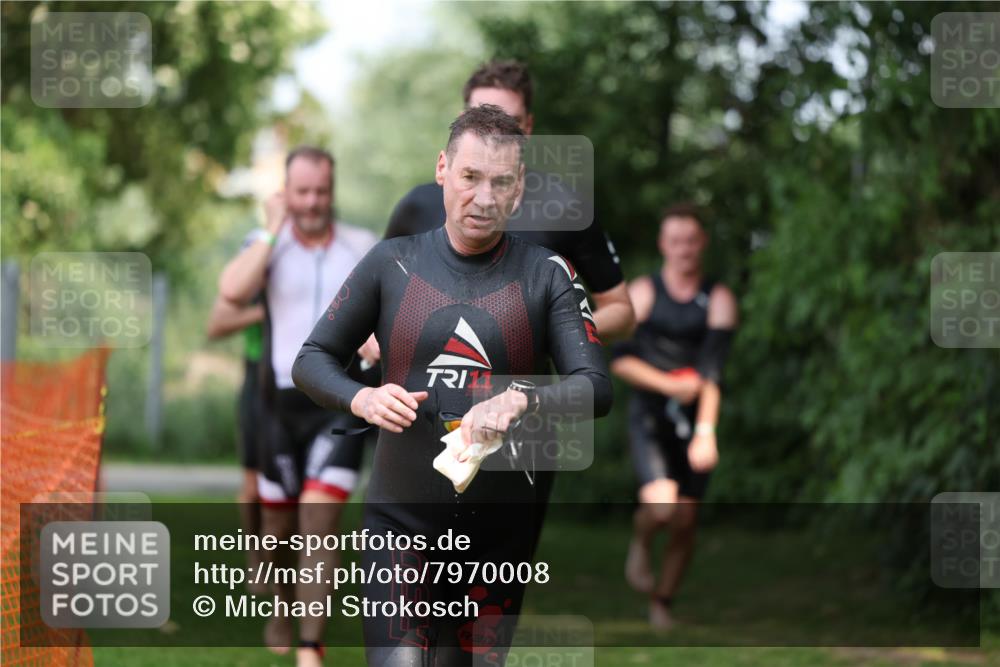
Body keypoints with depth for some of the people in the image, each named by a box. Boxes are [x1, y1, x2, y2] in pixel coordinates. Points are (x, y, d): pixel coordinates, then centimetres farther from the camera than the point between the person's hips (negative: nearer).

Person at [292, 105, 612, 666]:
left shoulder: (545, 275, 0)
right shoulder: (393, 263, 3)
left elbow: (596, 388, -7)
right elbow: (312, 361, 9)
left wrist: (522, 402, -27)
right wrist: (360, 398, -13)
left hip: (503, 531, 1)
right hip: (402, 520, -1)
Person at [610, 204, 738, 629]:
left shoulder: (718, 300, -1)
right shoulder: (641, 294, 0)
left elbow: (713, 370, -11)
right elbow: (620, 360, -1)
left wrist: (706, 431, -21)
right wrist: (667, 384, -15)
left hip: (693, 420, 2)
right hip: (649, 418, -2)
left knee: (686, 521, 1)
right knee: (659, 505, -23)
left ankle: (661, 603, 22)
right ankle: (639, 545, 11)